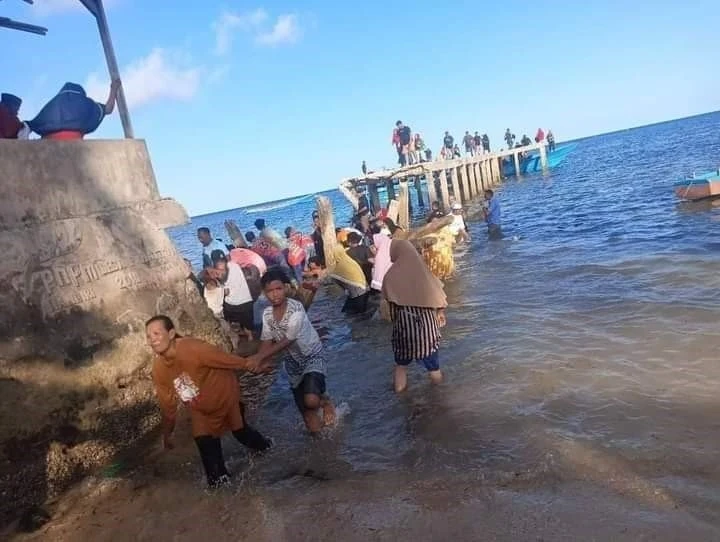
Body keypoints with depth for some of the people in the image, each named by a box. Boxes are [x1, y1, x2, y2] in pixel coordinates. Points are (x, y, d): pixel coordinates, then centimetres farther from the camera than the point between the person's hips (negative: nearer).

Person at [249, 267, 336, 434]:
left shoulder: (296, 309, -26)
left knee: (312, 400, -32)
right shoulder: (267, 313, -7)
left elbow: (286, 342, -26)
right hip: (293, 361, 5)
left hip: (313, 357, -5)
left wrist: (259, 357, -29)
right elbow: (267, 342, -6)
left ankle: (325, 400, 4)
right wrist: (257, 361, -26)